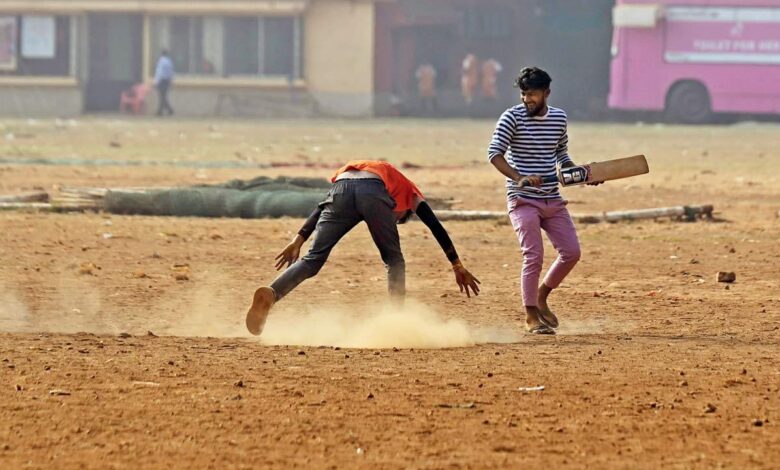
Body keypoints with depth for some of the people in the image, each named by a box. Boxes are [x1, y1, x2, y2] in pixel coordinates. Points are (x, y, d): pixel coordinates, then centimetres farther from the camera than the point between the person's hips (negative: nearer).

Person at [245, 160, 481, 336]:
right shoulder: (408, 191, 40)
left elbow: (323, 208, 30)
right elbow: (436, 227, 28)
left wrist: (299, 239, 20)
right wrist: (458, 266, 27)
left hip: (341, 187, 2)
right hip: (374, 192, -2)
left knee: (313, 259, -1)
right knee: (394, 261, 19)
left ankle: (270, 294, -25)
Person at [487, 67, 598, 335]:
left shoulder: (559, 118, 8)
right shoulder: (512, 117, -9)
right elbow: (494, 153, -18)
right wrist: (519, 178, -31)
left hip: (552, 200, 6)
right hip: (523, 200, -6)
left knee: (571, 252, 1)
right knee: (534, 255, -12)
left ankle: (541, 297, 22)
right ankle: (531, 317, -3)